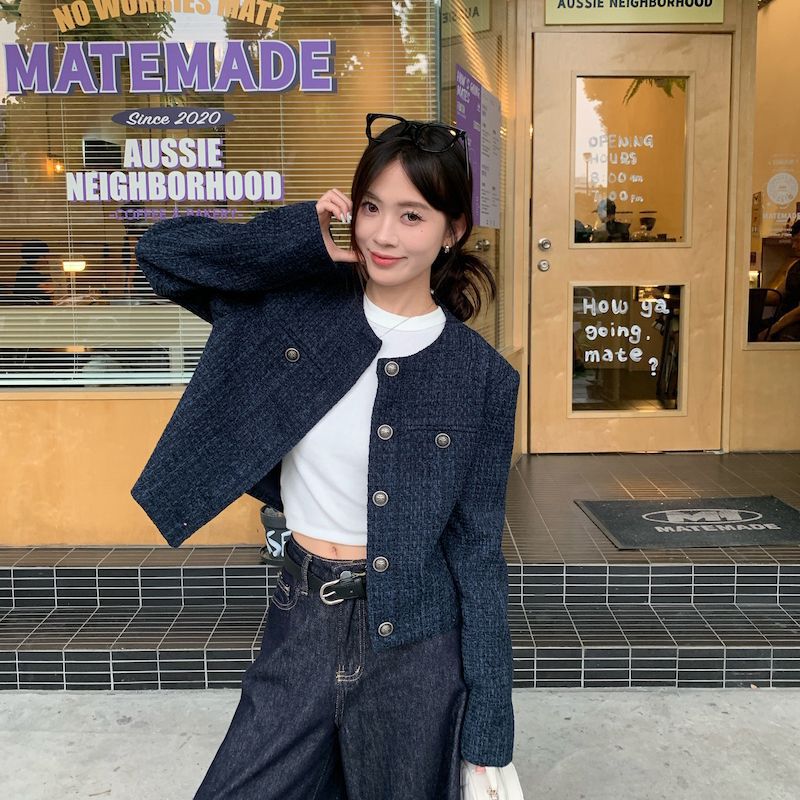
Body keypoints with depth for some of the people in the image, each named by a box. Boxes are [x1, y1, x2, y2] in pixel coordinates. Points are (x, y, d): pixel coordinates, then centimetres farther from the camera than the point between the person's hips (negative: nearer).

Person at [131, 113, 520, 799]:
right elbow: (162, 250, -3)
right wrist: (306, 239, -13)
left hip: (414, 640, -1)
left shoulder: (481, 375, -8)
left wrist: (489, 733, -4)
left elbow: (478, 550, -5)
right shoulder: (299, 303, -2)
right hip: (303, 622, 2)